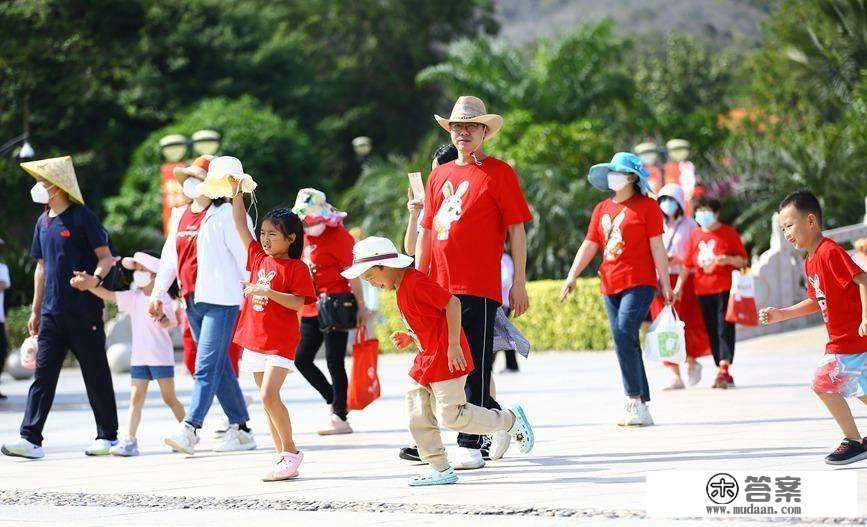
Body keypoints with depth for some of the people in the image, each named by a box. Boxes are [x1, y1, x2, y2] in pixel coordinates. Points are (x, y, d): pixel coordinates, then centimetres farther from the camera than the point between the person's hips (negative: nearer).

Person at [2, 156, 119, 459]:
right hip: (52, 314, 7)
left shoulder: (81, 217, -7)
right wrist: (36, 311, 19)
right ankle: (30, 439, -4)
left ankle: (108, 437, 9)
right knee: (43, 374, 0)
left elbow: (106, 257, -7)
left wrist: (95, 278, -28)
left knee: (96, 374, 1)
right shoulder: (43, 223, 14)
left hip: (84, 312, -7)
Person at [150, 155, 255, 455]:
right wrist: (158, 294, 16)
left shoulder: (225, 215, -8)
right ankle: (240, 430, 17)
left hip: (220, 301, -8)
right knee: (220, 368, 11)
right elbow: (169, 258, 19)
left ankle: (190, 430, -20)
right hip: (193, 302, 8)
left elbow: (245, 256, -8)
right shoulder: (180, 215, 14)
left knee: (206, 367, -13)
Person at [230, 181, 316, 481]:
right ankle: (282, 456, 11)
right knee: (268, 399, 7)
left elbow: (299, 303, -16)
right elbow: (240, 225, 11)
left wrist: (267, 292, -24)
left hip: (280, 343, -7)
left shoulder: (296, 268, -7)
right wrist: (237, 193, 4)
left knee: (269, 396, -18)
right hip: (255, 340, 7)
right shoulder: (259, 257, 10)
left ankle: (291, 450, -8)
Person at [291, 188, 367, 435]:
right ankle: (334, 401, 22)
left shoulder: (338, 236, -11)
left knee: (334, 362, -5)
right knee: (301, 359, 9)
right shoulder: (305, 236, 14)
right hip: (311, 309, 9)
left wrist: (361, 306, -14)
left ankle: (341, 418, 1)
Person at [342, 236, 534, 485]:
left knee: (452, 416, -9)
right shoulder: (402, 289, 15)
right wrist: (410, 338, 9)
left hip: (447, 358, -10)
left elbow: (452, 303, -22)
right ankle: (441, 470, 11)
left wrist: (454, 345, -23)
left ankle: (510, 420, 9)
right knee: (419, 418, 6)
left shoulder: (416, 283, -18)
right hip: (427, 360, 10)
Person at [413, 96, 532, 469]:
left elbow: (517, 230, -3)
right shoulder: (440, 175, 17)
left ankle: (471, 446, -1)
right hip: (440, 287, 6)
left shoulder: (498, 173, 0)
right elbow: (426, 231, 21)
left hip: (478, 288, -6)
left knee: (474, 368, -5)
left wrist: (519, 284, -8)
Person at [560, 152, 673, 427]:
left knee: (624, 335, -22)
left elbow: (657, 246, -3)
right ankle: (642, 409, 11)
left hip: (639, 283, -7)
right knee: (627, 344, 7)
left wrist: (666, 283, -5)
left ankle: (635, 401, -18)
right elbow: (589, 245, 13)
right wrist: (572, 275, 1)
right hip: (611, 286, 7)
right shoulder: (602, 209, 16)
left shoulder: (646, 206, 0)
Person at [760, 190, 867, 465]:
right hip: (843, 338, 10)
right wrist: (781, 314, 16)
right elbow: (816, 302, 22)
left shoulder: (830, 252, -18)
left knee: (824, 382, -8)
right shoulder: (810, 261, 13)